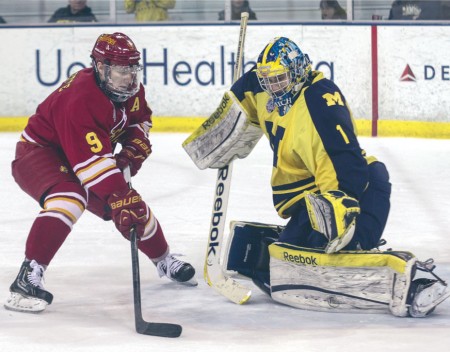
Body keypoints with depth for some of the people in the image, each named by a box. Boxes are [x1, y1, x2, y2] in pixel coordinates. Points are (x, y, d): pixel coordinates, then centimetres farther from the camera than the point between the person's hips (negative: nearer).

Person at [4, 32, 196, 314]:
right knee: (70, 197, -37)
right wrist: (120, 199, -44)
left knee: (133, 207, 9)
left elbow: (141, 117, 14)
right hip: (39, 152, -8)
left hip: (85, 156, 8)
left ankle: (165, 261, 38)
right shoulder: (80, 100, -35)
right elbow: (92, 162, -40)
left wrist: (135, 147, -5)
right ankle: (28, 277, -40)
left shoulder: (130, 88, -8)